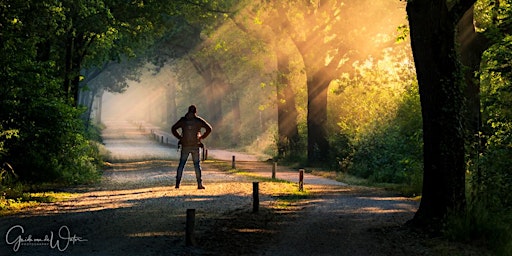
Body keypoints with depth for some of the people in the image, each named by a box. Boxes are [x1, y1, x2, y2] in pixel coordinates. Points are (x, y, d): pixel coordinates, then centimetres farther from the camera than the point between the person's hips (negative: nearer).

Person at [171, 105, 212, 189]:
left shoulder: (183, 120, 4)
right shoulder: (198, 120, 0)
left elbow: (173, 129, 3)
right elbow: (209, 128, -5)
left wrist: (180, 137, 9)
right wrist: (202, 137, 5)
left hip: (185, 146, 1)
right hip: (195, 146, -1)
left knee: (181, 164, 7)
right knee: (197, 164, 4)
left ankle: (177, 183, 3)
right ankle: (199, 184, 1)